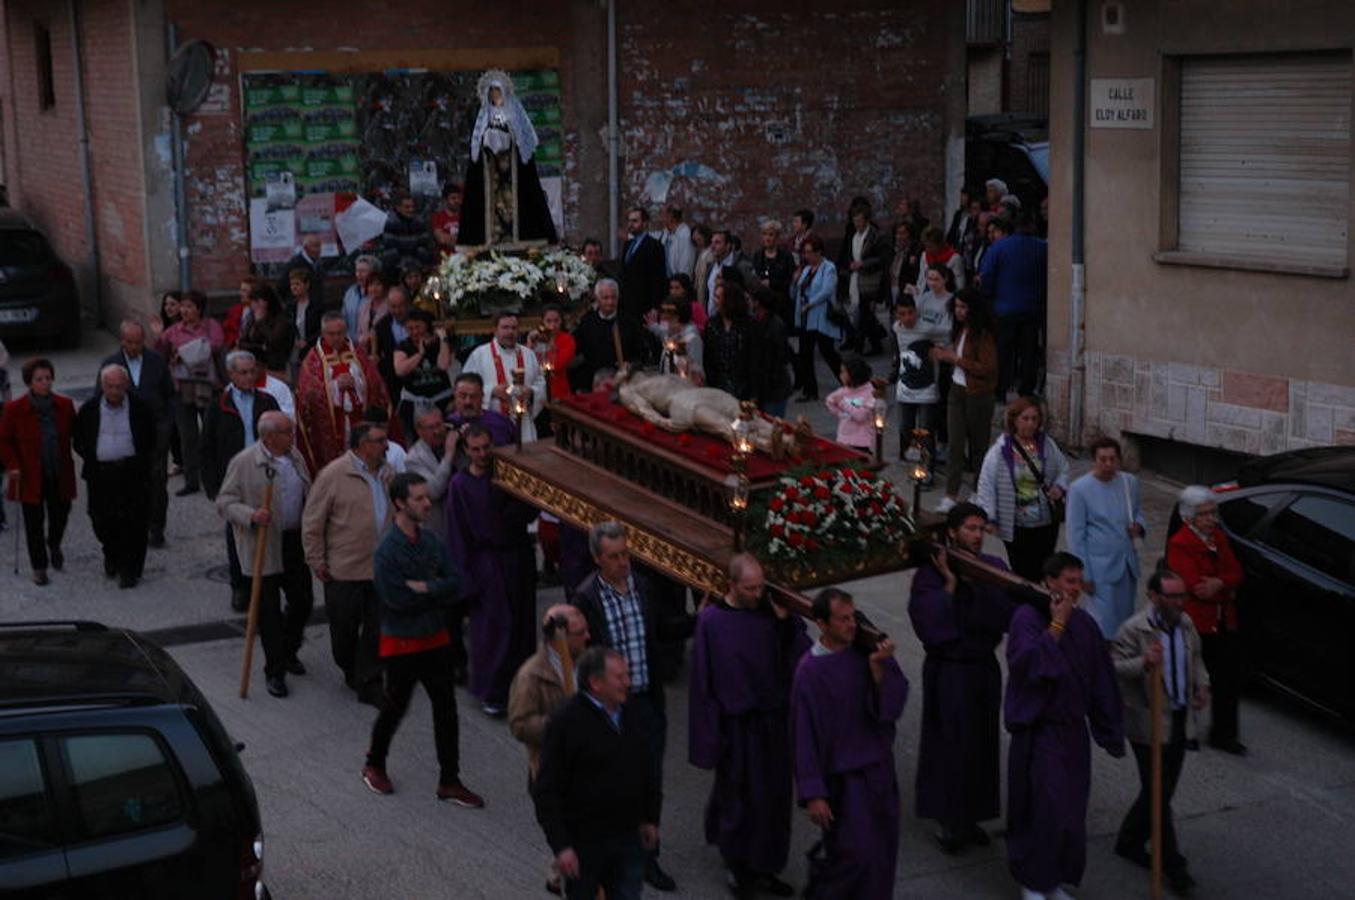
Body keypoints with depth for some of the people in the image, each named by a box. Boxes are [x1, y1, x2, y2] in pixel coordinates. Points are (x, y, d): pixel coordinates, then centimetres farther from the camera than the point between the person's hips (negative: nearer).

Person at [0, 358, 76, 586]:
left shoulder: (64, 405, -4)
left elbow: (76, 432, 11)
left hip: (60, 475, 2)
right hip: (30, 477, -2)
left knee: (60, 515, 11)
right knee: (34, 522, 3)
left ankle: (54, 545, 45)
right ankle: (39, 567, 18)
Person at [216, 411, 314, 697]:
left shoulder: (294, 456, 7)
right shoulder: (243, 462, -13)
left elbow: (308, 495, 19)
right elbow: (224, 502, -9)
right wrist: (251, 516, -27)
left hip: (295, 543, 6)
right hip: (263, 549, -6)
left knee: (303, 601, 13)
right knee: (269, 611, 0)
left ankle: (289, 652, 38)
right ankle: (274, 671, 11)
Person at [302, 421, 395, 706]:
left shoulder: (387, 474, 7)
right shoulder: (333, 475, -12)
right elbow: (312, 522, -8)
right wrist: (317, 561, -7)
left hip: (381, 570, 5)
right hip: (344, 570, -5)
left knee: (376, 629, 5)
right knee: (344, 628, 10)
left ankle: (369, 684, 14)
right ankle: (351, 671, 34)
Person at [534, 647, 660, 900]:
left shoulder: (629, 716, 6)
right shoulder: (567, 722, -16)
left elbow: (648, 773, 21)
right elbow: (547, 792, -16)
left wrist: (650, 818, 19)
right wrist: (561, 846, -19)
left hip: (628, 839, 5)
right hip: (584, 842, -5)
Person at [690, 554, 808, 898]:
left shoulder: (770, 612, -2)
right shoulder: (711, 621, -12)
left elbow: (799, 657, -4)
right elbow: (704, 680, -10)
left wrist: (786, 621, -16)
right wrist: (710, 736, -10)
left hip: (773, 722, 4)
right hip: (737, 725, -4)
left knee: (772, 796, 12)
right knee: (738, 798, 7)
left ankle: (762, 868, 27)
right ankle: (739, 868, 27)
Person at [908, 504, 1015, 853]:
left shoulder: (994, 569, 1)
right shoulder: (931, 573, -11)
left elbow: (1007, 616, -8)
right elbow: (928, 622, -22)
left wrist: (976, 583, -18)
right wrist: (950, 584, -23)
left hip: (984, 669, 4)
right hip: (947, 671, -4)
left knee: (982, 743, 11)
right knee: (949, 746, 3)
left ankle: (972, 817, 25)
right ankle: (949, 821, 16)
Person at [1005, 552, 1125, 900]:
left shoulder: (1083, 622, 5)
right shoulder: (1028, 617, -13)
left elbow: (1100, 676, 11)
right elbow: (1028, 661, -28)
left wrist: (1108, 728, 11)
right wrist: (1056, 625, -24)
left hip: (1073, 731, 6)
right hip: (1039, 731, -6)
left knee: (1070, 811, 12)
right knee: (1042, 810, -4)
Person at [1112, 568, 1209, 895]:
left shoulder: (1185, 624, 5)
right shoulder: (1134, 629, -17)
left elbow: (1196, 658, 21)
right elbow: (1114, 666, -18)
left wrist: (1202, 684, 4)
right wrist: (1143, 663, -35)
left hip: (1181, 721, 7)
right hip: (1149, 723, -7)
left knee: (1160, 791, 16)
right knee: (1158, 794, -1)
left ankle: (1129, 841, 34)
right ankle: (1172, 864, 7)